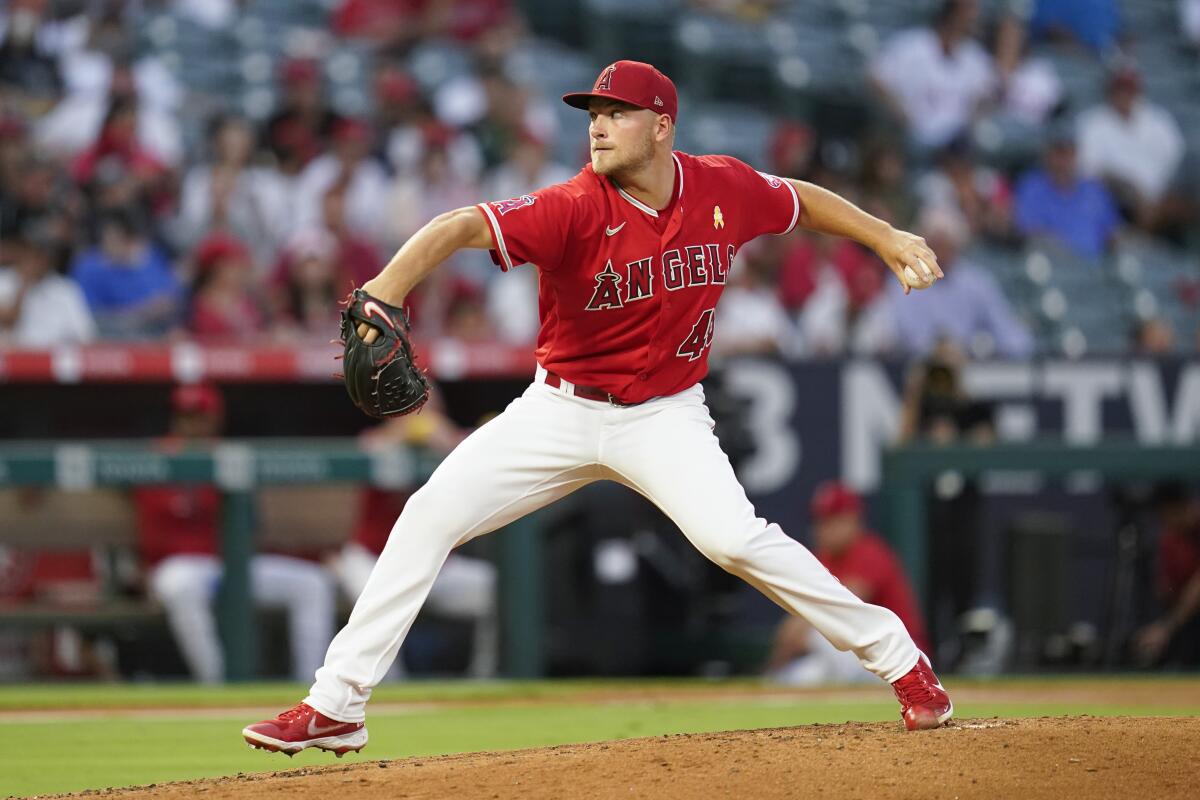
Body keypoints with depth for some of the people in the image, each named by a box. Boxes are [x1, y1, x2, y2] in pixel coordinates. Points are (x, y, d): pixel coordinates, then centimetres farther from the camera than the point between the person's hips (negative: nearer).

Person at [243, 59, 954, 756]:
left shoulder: (724, 190, -10)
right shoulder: (576, 209, -21)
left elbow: (801, 199, 13)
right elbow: (462, 226, -36)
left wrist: (887, 238, 8)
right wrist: (391, 284, -53)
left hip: (666, 417, 0)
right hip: (561, 410, 0)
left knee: (734, 537, -23)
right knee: (431, 515, -9)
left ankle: (898, 659, -6)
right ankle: (336, 706, -2)